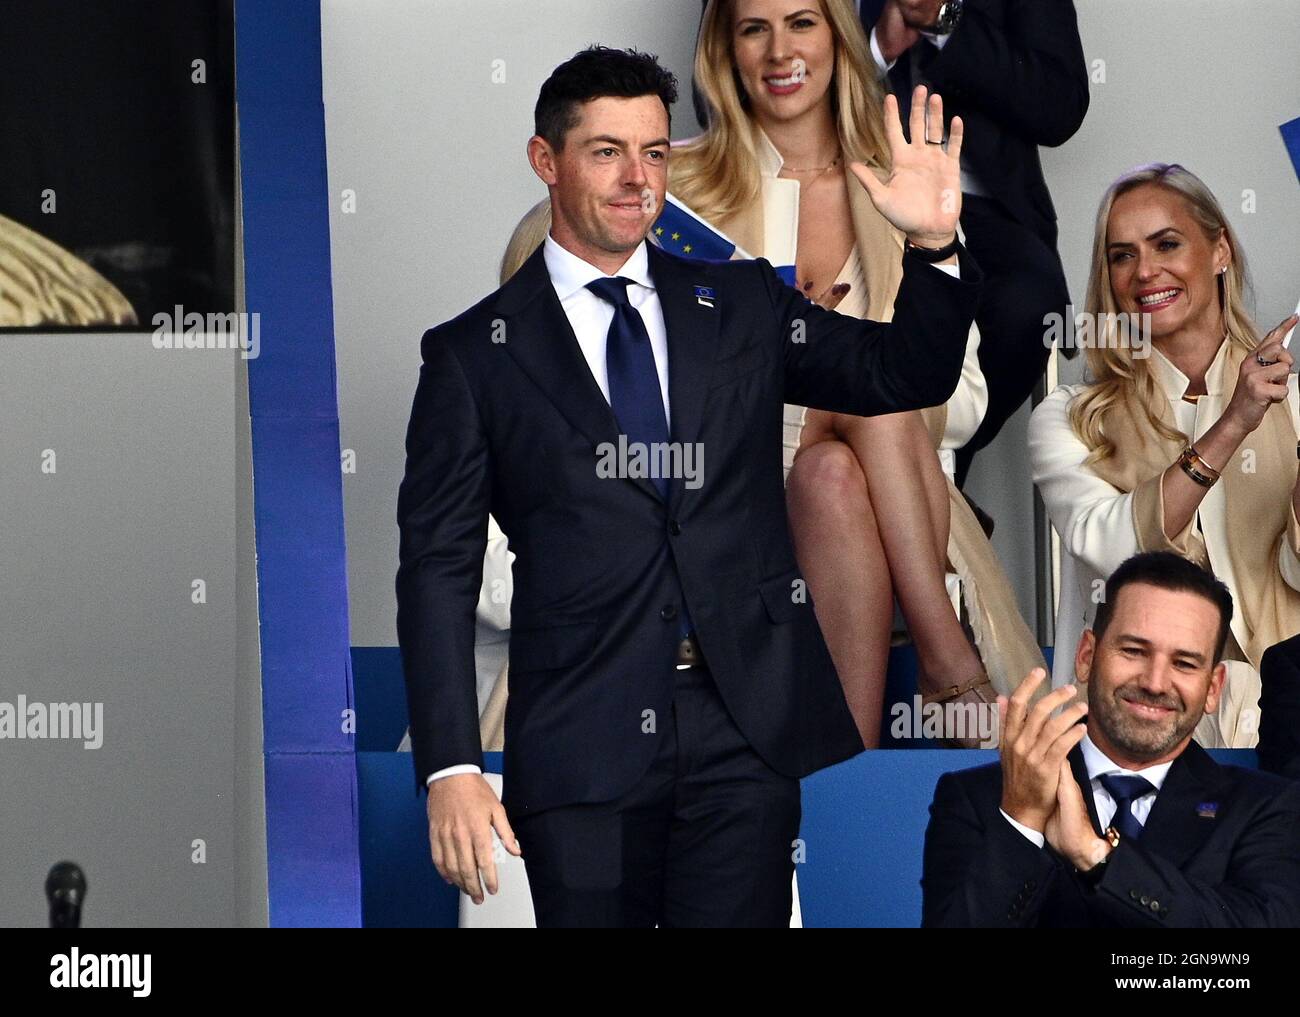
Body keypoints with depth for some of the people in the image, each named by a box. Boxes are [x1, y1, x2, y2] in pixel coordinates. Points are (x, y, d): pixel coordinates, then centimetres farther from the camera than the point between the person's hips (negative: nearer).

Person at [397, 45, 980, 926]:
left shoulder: (743, 307, 12)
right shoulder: (473, 356, 3)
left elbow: (908, 375, 11)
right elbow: (439, 570, 0)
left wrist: (933, 245, -8)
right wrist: (451, 770, -8)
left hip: (747, 731, 2)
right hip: (584, 746, -2)